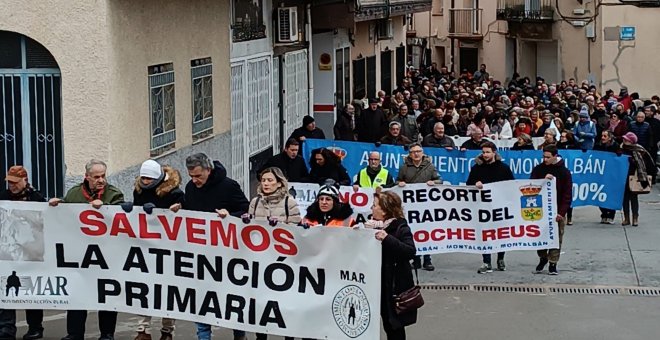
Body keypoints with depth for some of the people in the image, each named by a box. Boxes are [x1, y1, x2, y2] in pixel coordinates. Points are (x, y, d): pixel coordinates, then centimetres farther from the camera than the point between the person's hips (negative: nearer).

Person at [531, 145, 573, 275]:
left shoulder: (564, 172, -3)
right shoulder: (538, 170, 4)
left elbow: (567, 194, -4)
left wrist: (562, 212, -13)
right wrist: (543, 180, -17)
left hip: (557, 211, -2)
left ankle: (553, 264, 6)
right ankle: (543, 258, 25)